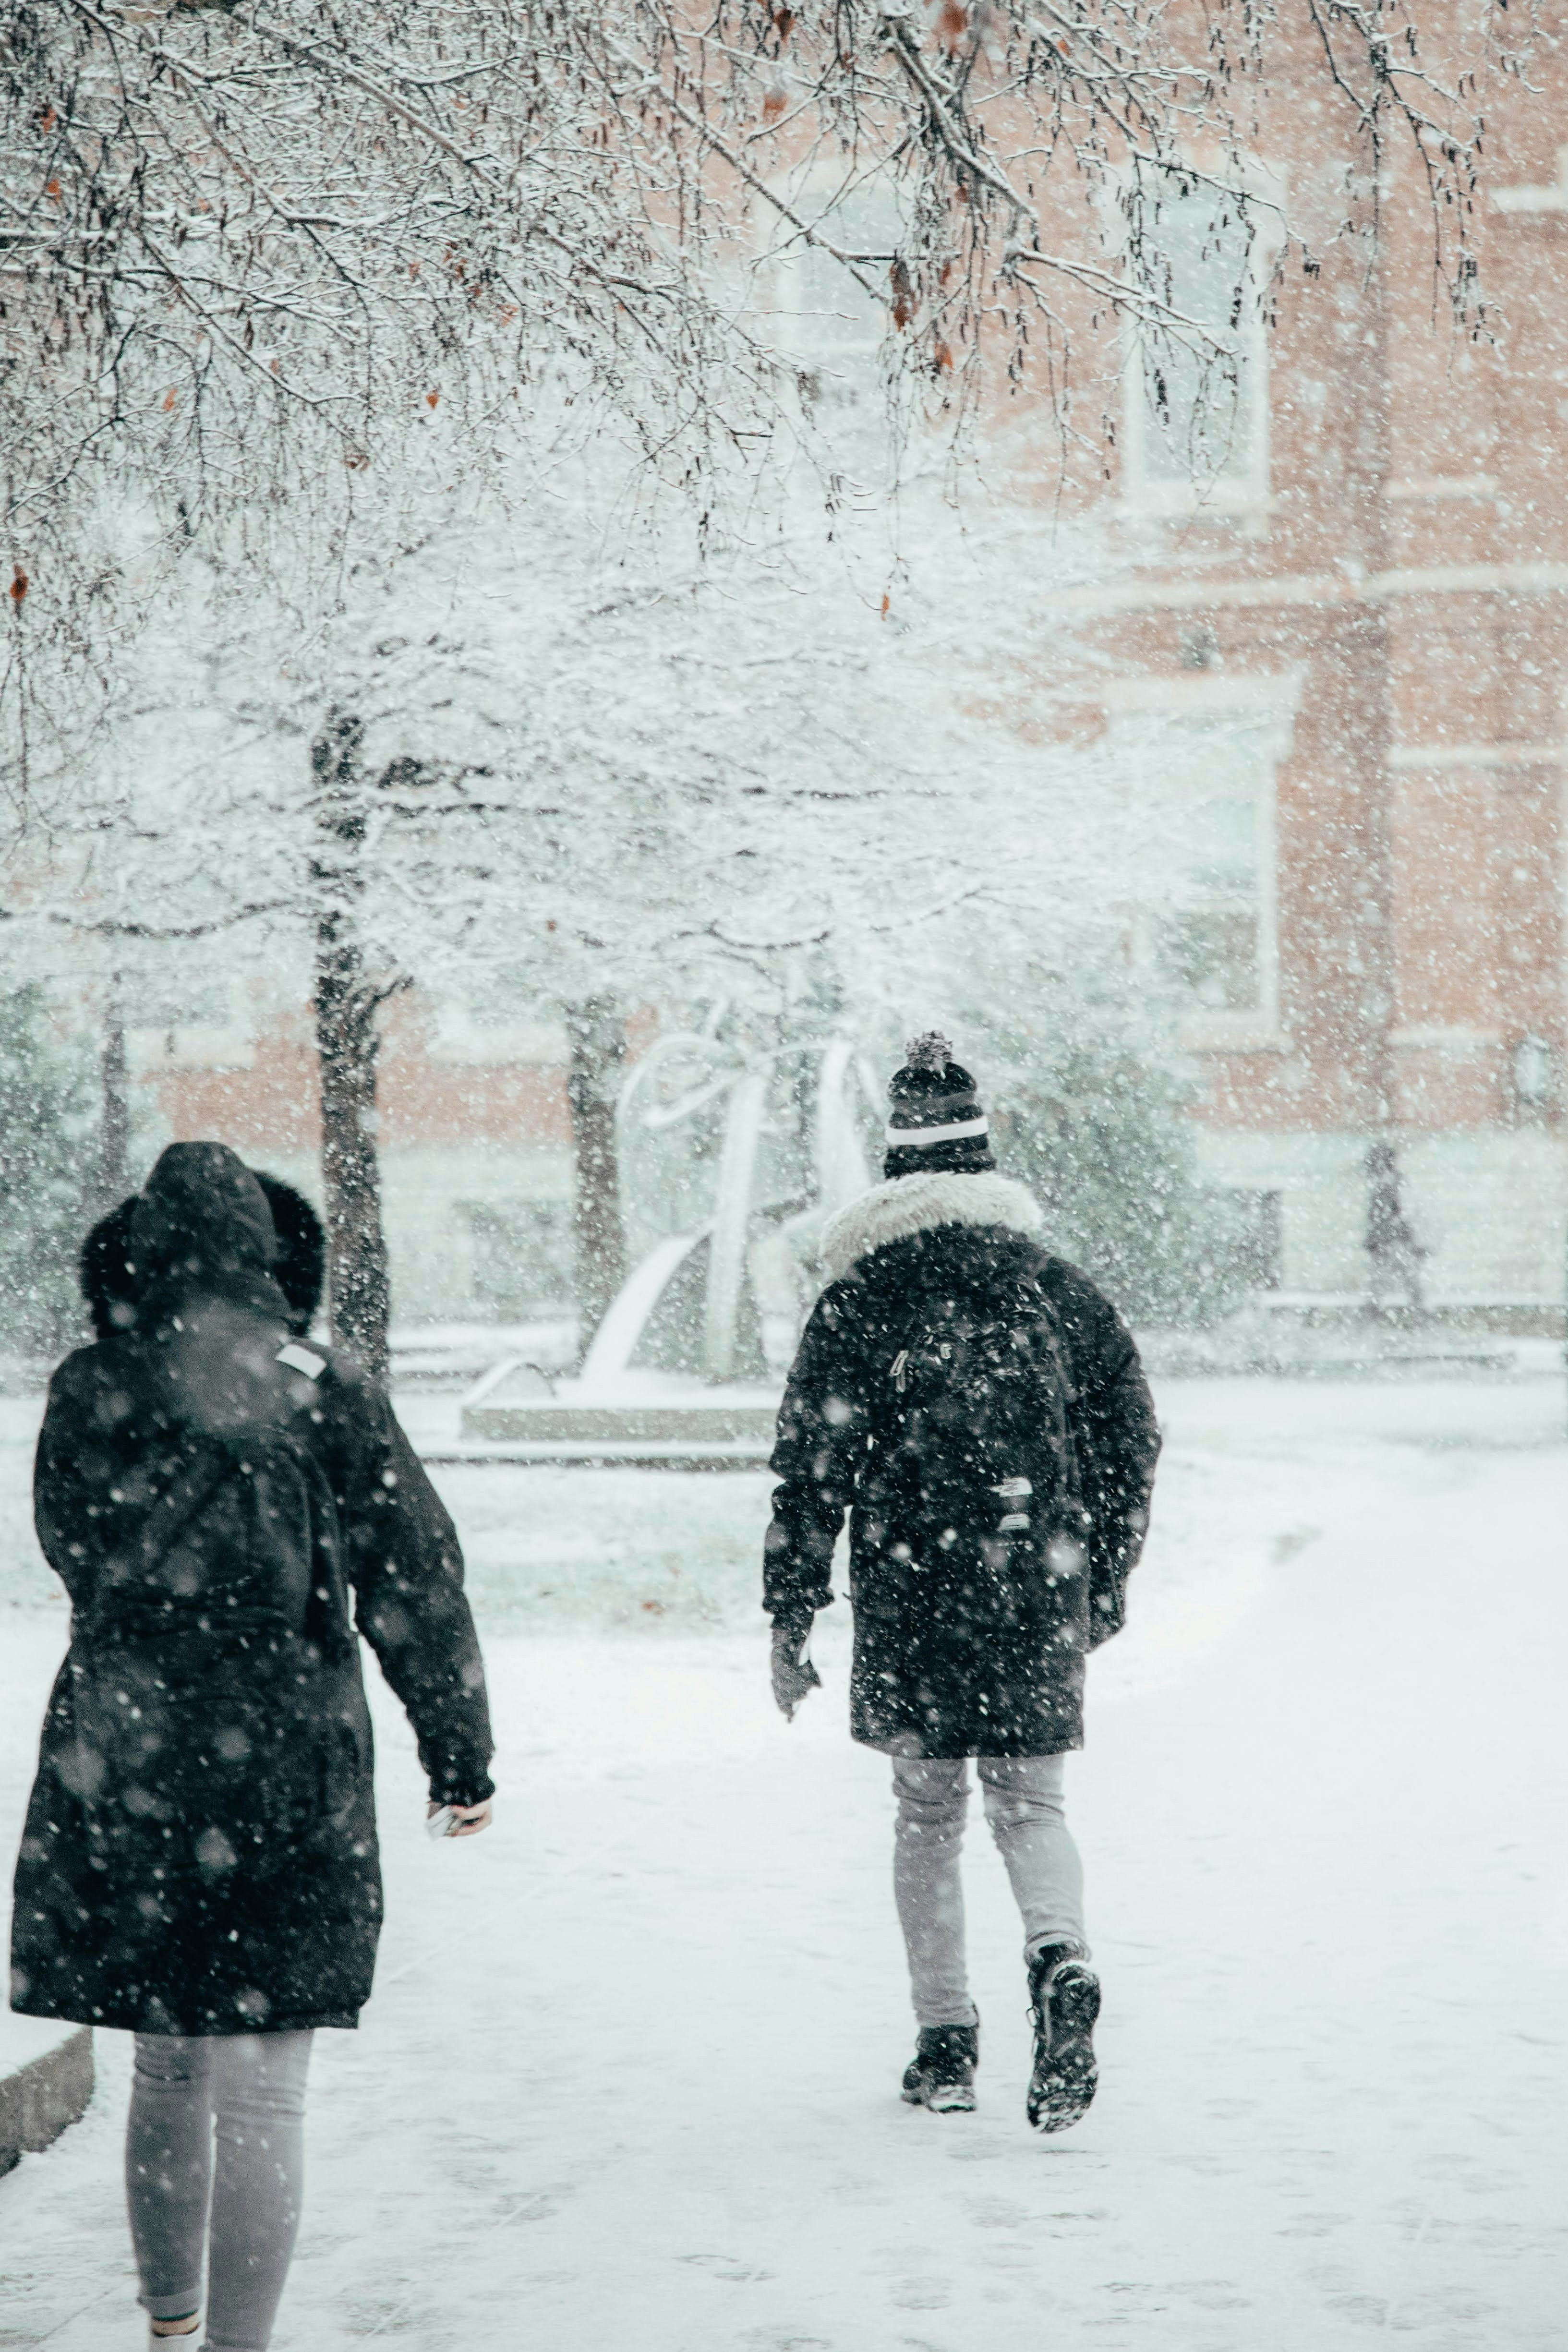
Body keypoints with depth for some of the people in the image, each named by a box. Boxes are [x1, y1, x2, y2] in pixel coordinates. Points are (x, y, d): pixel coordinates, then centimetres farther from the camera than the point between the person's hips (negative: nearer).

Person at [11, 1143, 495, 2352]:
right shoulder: (328, 1393, -5)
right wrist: (461, 1753, 9)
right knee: (262, 2094, 2)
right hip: (286, 1770, -3)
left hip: (120, 1767, 3)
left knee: (167, 2069, 19)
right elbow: (415, 1585, 0)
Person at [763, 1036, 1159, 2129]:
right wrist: (1106, 1583, 19)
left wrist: (792, 1621, 1)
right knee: (1032, 1799, 9)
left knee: (927, 1814, 11)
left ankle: (947, 2042, 10)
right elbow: (1132, 1436, 9)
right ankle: (1060, 1959, -20)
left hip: (909, 1598, -1)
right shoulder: (1056, 1284, 5)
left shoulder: (858, 1300, -2)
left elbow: (812, 1469, -4)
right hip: (1039, 1593, 2)